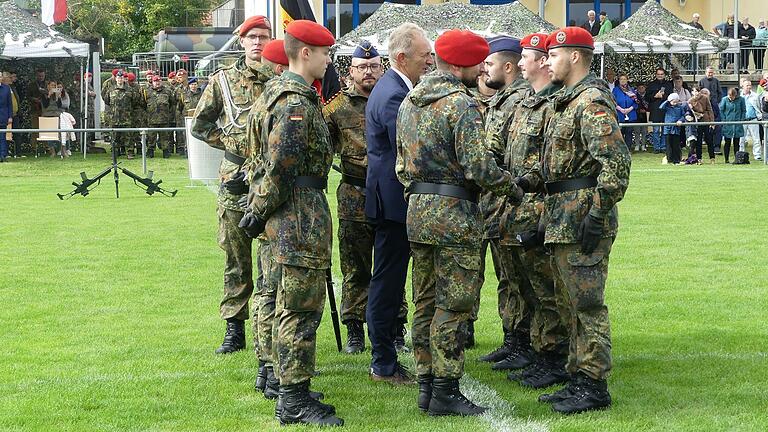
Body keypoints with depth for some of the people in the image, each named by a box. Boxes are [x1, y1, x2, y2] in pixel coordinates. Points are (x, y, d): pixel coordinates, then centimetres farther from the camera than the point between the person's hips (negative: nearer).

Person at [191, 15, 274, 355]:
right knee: (236, 260, 6)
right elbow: (200, 125, 13)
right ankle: (234, 330, 13)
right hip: (236, 182, 1)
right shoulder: (223, 80, 7)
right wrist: (233, 143, 4)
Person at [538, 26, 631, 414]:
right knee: (571, 303, 14)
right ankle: (578, 378, 22)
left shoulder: (593, 102, -15)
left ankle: (594, 386, 0)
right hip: (562, 218, 10)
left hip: (583, 219, -10)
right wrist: (550, 213, 21)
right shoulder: (565, 101, 17)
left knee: (586, 303, -6)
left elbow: (616, 162, -23)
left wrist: (598, 213, -24)